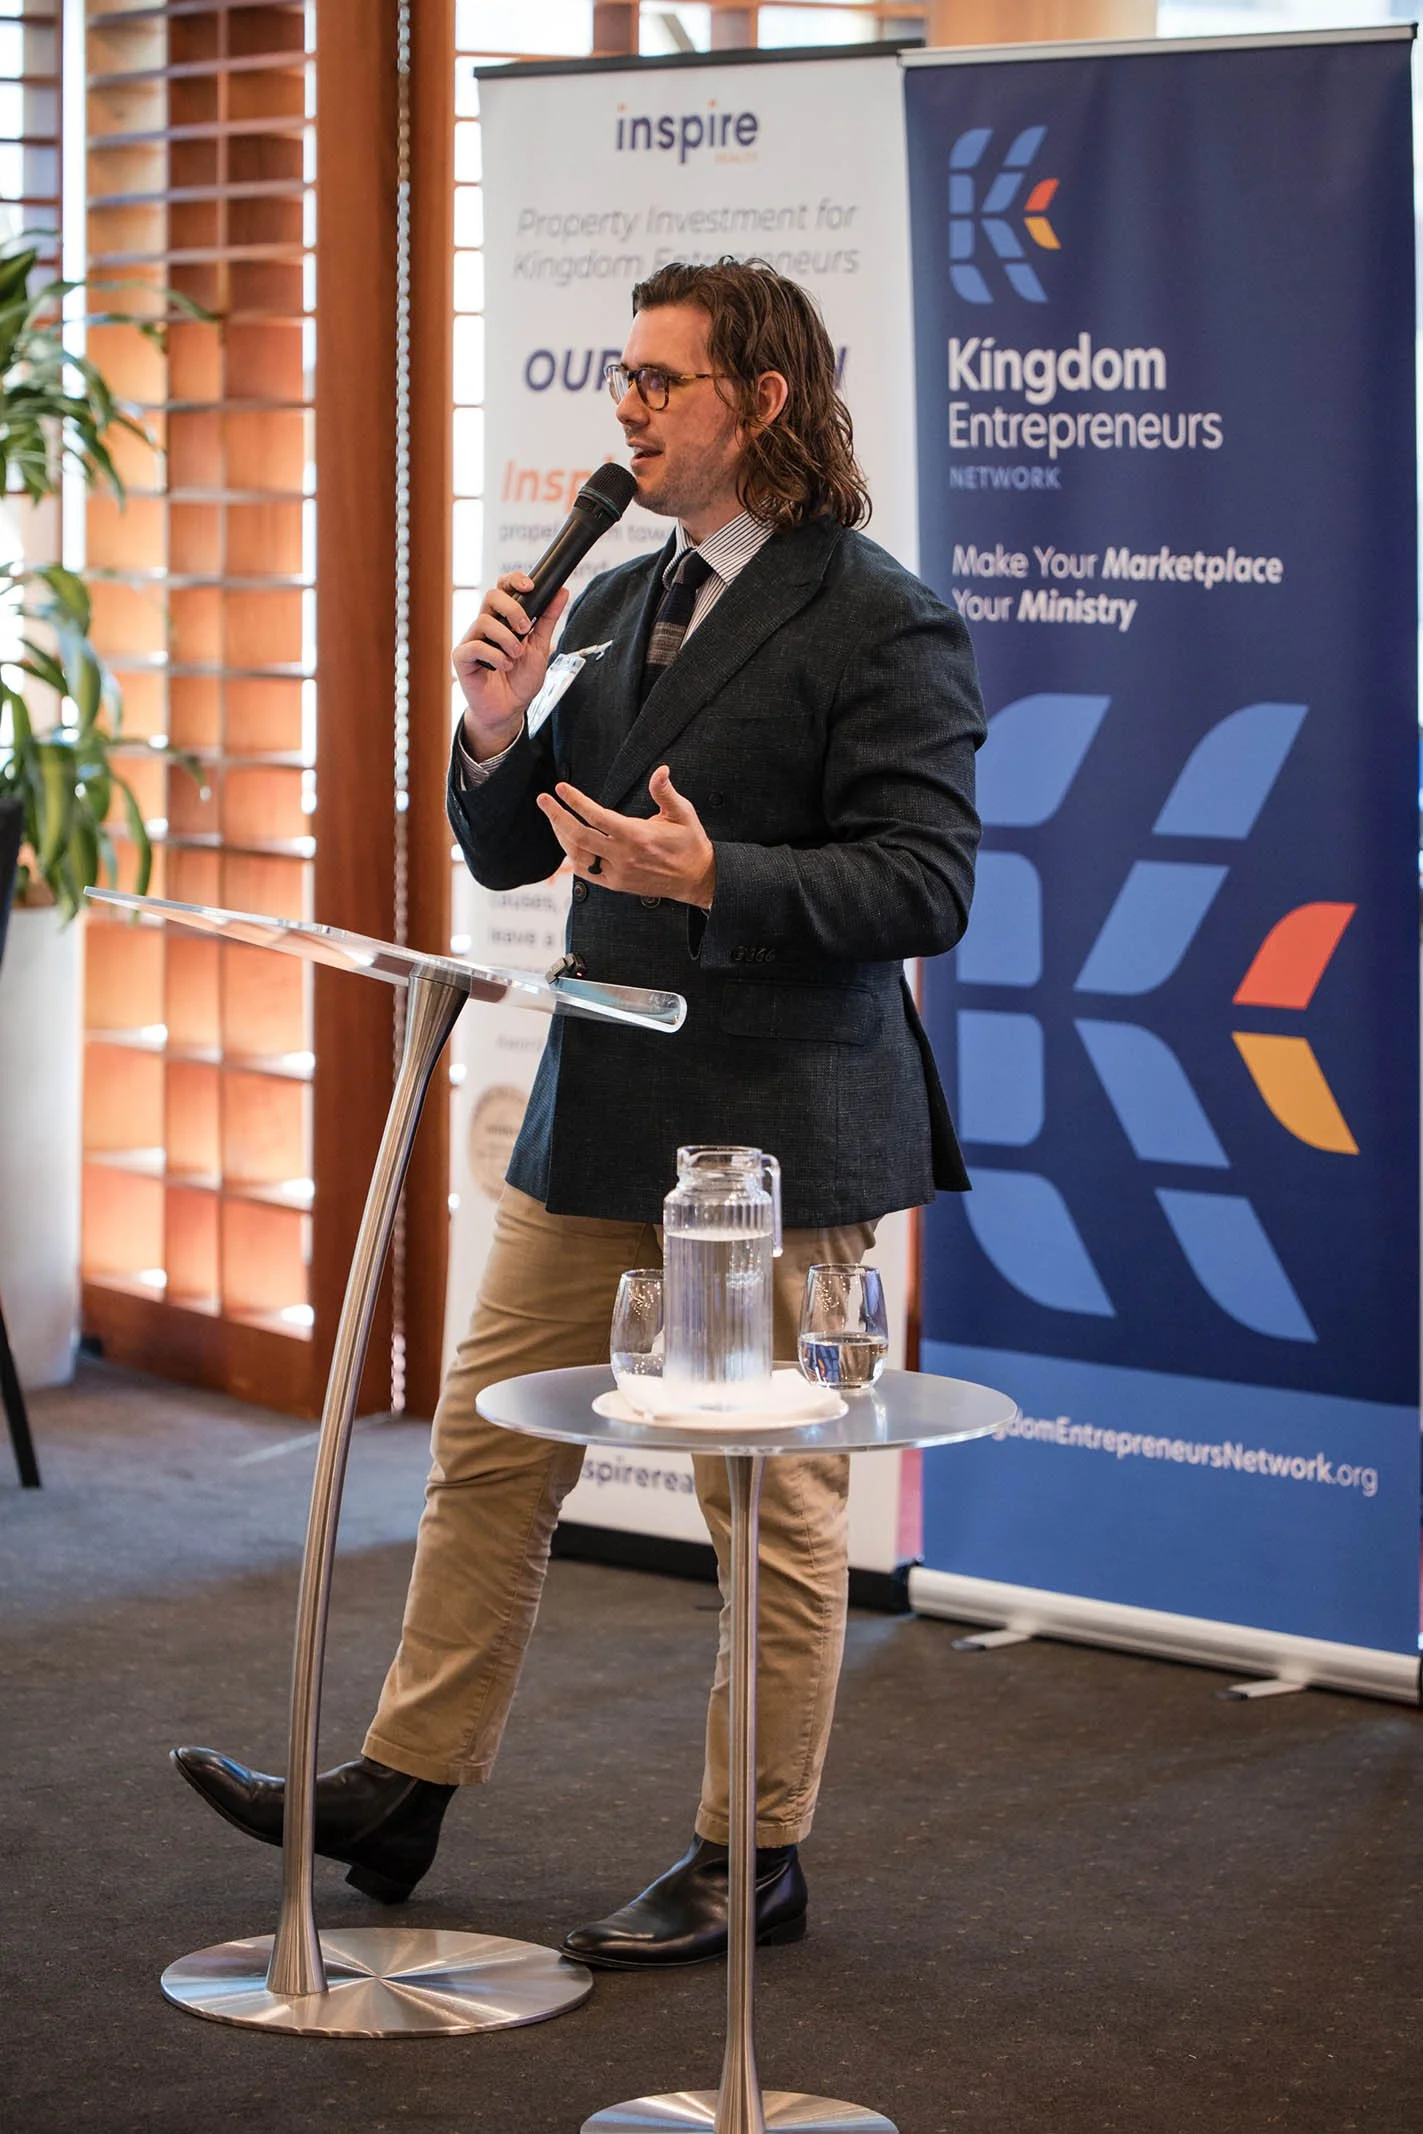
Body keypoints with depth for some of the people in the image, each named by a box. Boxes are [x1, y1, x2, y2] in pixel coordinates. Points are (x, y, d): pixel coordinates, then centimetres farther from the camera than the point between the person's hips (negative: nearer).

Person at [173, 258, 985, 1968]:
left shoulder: (878, 623, -11)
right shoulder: (616, 605, 13)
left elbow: (925, 884, -16)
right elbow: (506, 852, 17)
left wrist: (714, 879, -26)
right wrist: (494, 734, -4)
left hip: (779, 1135, -8)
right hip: (598, 1120, 8)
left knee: (772, 1504, 4)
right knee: (489, 1449, 12)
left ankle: (753, 1858, 16)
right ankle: (399, 1790, 24)